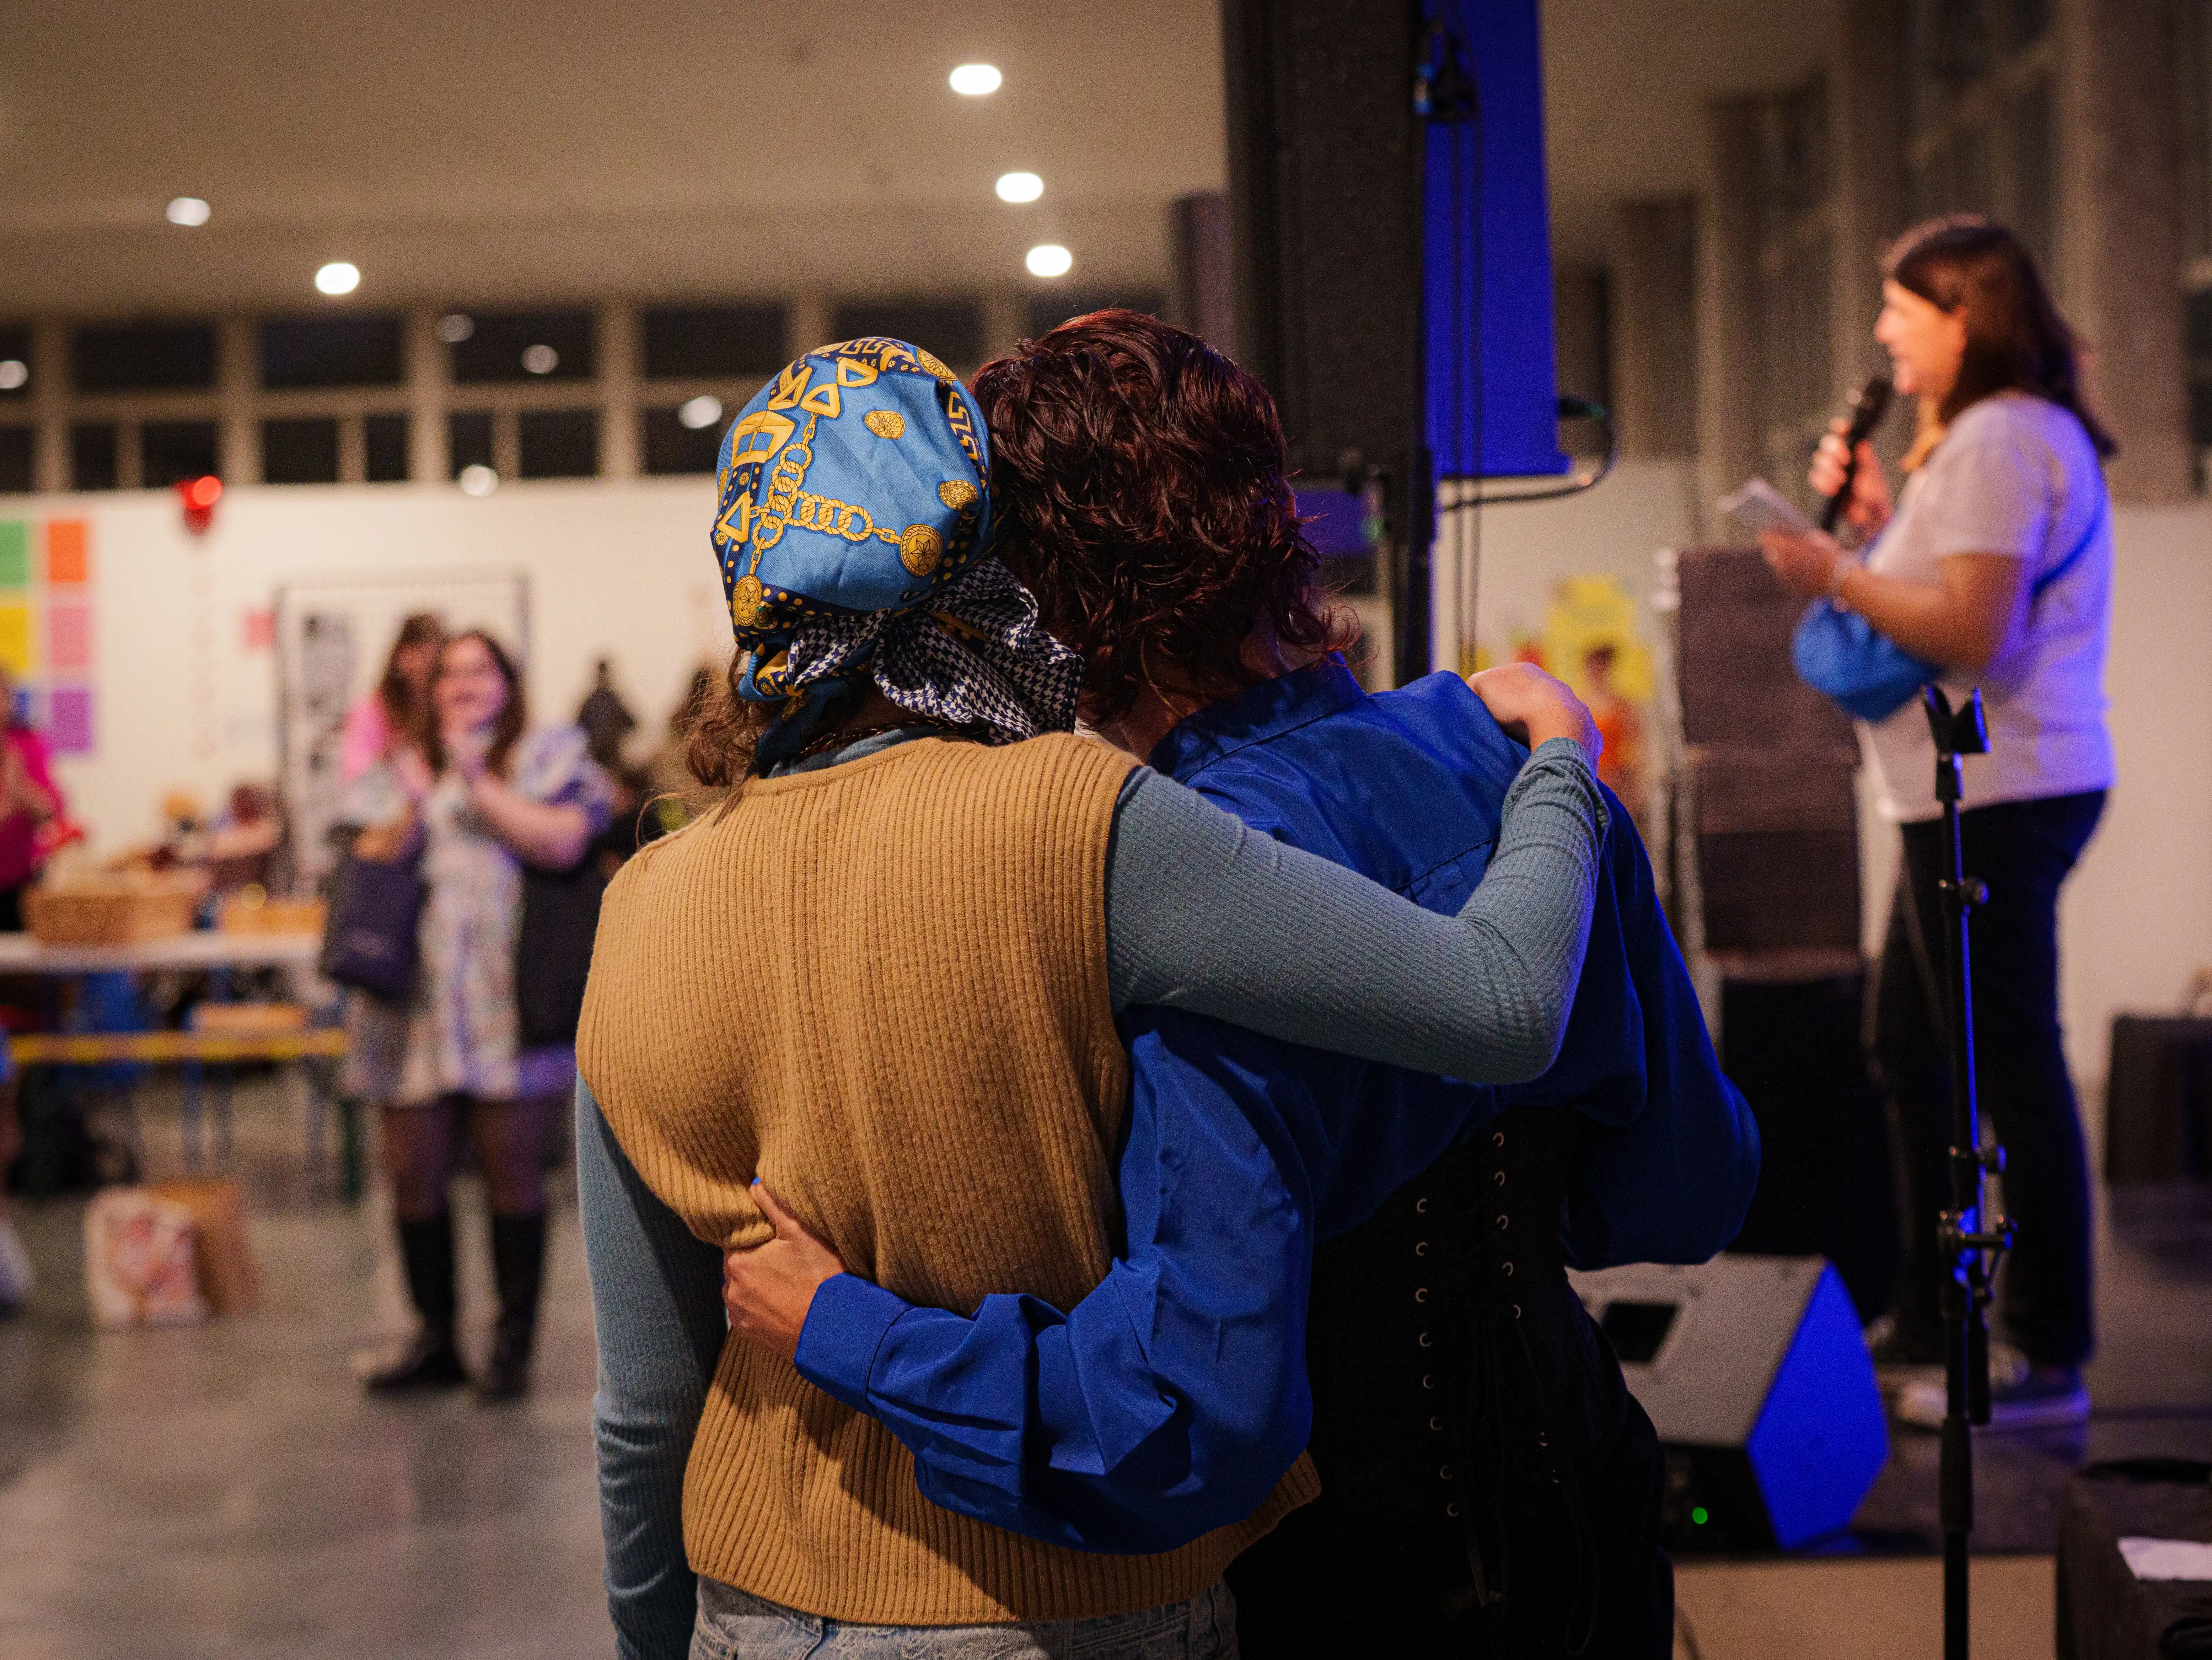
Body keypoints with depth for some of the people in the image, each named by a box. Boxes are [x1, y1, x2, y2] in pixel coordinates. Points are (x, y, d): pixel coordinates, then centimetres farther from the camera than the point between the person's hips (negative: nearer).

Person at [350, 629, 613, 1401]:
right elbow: (371, 866, 10)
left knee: (513, 1172, -3)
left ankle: (513, 1346, 7)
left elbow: (562, 843, -10)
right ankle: (435, 1342, 15)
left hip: (509, 1005, -4)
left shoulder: (548, 753, 7)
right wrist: (413, 810, -6)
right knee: (413, 1174, 2)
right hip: (419, 1004, 4)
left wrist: (477, 782, -9)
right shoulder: (412, 766, 19)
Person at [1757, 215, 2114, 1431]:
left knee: (2012, 1071, -7)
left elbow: (1975, 632, -23)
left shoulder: (1999, 439, -14)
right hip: (1977, 794, 12)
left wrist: (1837, 576, -13)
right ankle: (1929, 1327, 26)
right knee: (1911, 1054, 17)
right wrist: (1878, 518, 10)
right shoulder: (1992, 436, 20)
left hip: (1996, 797, -12)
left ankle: (2052, 1363, -2)